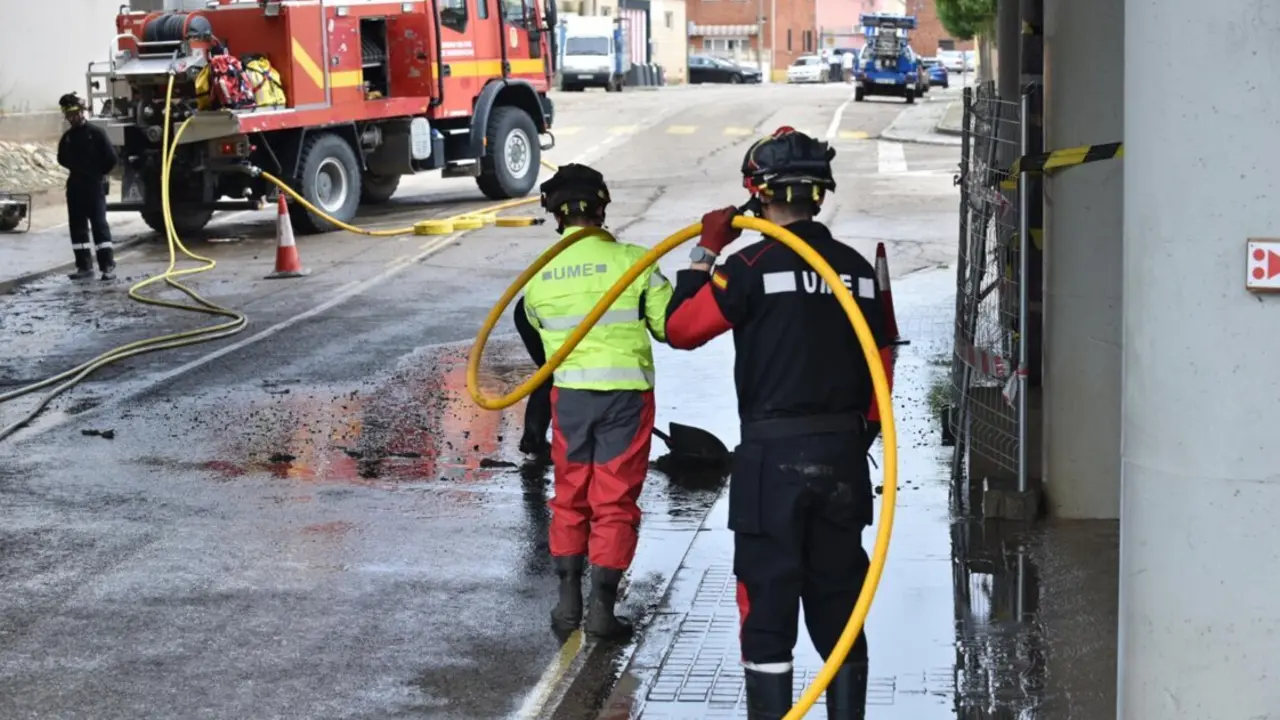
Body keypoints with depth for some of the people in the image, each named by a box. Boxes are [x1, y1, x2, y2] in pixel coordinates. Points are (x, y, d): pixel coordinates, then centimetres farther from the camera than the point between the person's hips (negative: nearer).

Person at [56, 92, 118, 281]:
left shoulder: (96, 133, -7)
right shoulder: (67, 137, 8)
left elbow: (111, 158, -8)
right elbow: (62, 159, 26)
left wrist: (97, 173, 1)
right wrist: (76, 169, 14)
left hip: (94, 186, -6)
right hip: (74, 187, 6)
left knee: (99, 224, -9)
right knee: (77, 226, 6)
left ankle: (108, 266, -9)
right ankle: (84, 266, 11)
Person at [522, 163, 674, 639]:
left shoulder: (539, 274, 1)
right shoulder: (632, 261, -10)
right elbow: (671, 327, -5)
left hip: (569, 394, 3)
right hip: (626, 393, -3)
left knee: (570, 498, 17)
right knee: (615, 503, 5)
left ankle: (568, 602, 16)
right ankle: (602, 608, 4)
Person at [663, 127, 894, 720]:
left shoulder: (752, 266, -11)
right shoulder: (858, 269, 6)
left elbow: (680, 328, -5)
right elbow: (881, 371, 11)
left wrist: (705, 253, 4)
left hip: (773, 459, -5)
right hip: (844, 459, 5)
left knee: (768, 608, 3)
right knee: (838, 604, 15)